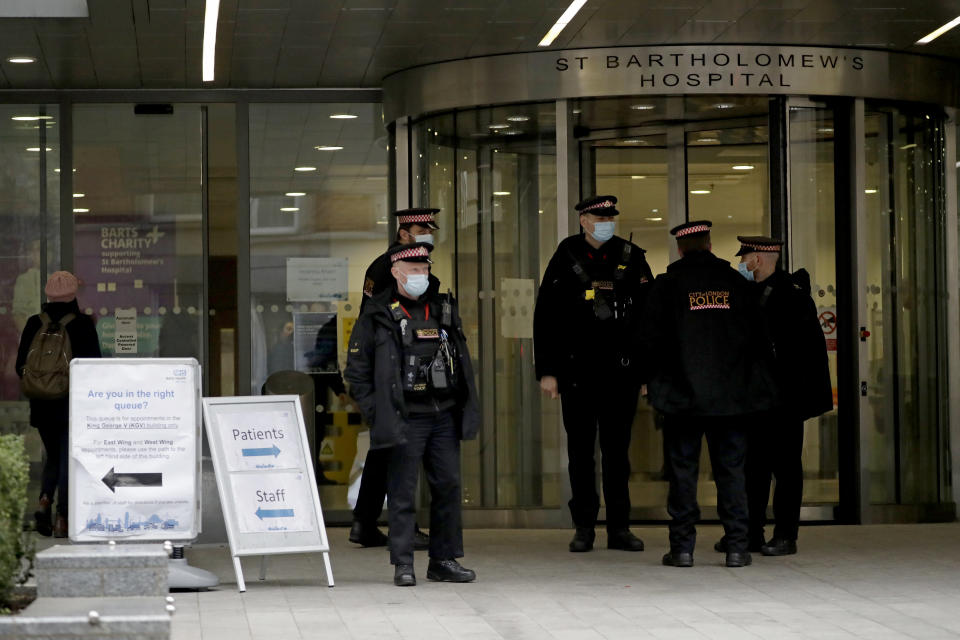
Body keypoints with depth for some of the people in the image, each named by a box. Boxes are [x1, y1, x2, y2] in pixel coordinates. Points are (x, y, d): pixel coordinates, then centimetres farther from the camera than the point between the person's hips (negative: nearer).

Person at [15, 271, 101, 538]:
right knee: (68, 458, 3)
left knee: (53, 456, 18)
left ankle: (44, 501, -6)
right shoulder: (82, 324, -7)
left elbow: (21, 366, 4)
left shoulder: (34, 324, 1)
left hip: (42, 405, 3)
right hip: (74, 404, -3)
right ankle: (62, 519, -2)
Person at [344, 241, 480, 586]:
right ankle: (403, 564, 4)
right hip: (405, 419, -5)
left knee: (448, 486, 6)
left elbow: (462, 361, 19)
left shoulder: (444, 308, 12)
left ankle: (445, 560, 15)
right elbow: (356, 370, 0)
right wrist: (376, 412, -6)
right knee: (402, 493, -2)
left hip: (445, 416, 5)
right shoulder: (378, 315, -2)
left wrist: (468, 409, 12)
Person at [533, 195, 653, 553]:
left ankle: (619, 528, 11)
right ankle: (584, 528, 11)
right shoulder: (566, 258, 3)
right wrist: (547, 371, -2)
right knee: (581, 451, 4)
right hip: (578, 371, -1)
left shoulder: (631, 258, 5)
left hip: (621, 371, 1)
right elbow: (545, 317, 4)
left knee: (617, 449, 5)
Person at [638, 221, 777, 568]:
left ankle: (682, 546, 2)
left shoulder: (667, 283, -2)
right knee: (731, 468, 5)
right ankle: (737, 546, 3)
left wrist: (655, 378, 10)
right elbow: (756, 335, 7)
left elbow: (648, 338, -4)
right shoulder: (735, 282, 5)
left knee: (683, 469, 3)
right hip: (731, 394, 2)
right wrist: (751, 381, 15)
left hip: (683, 394, -2)